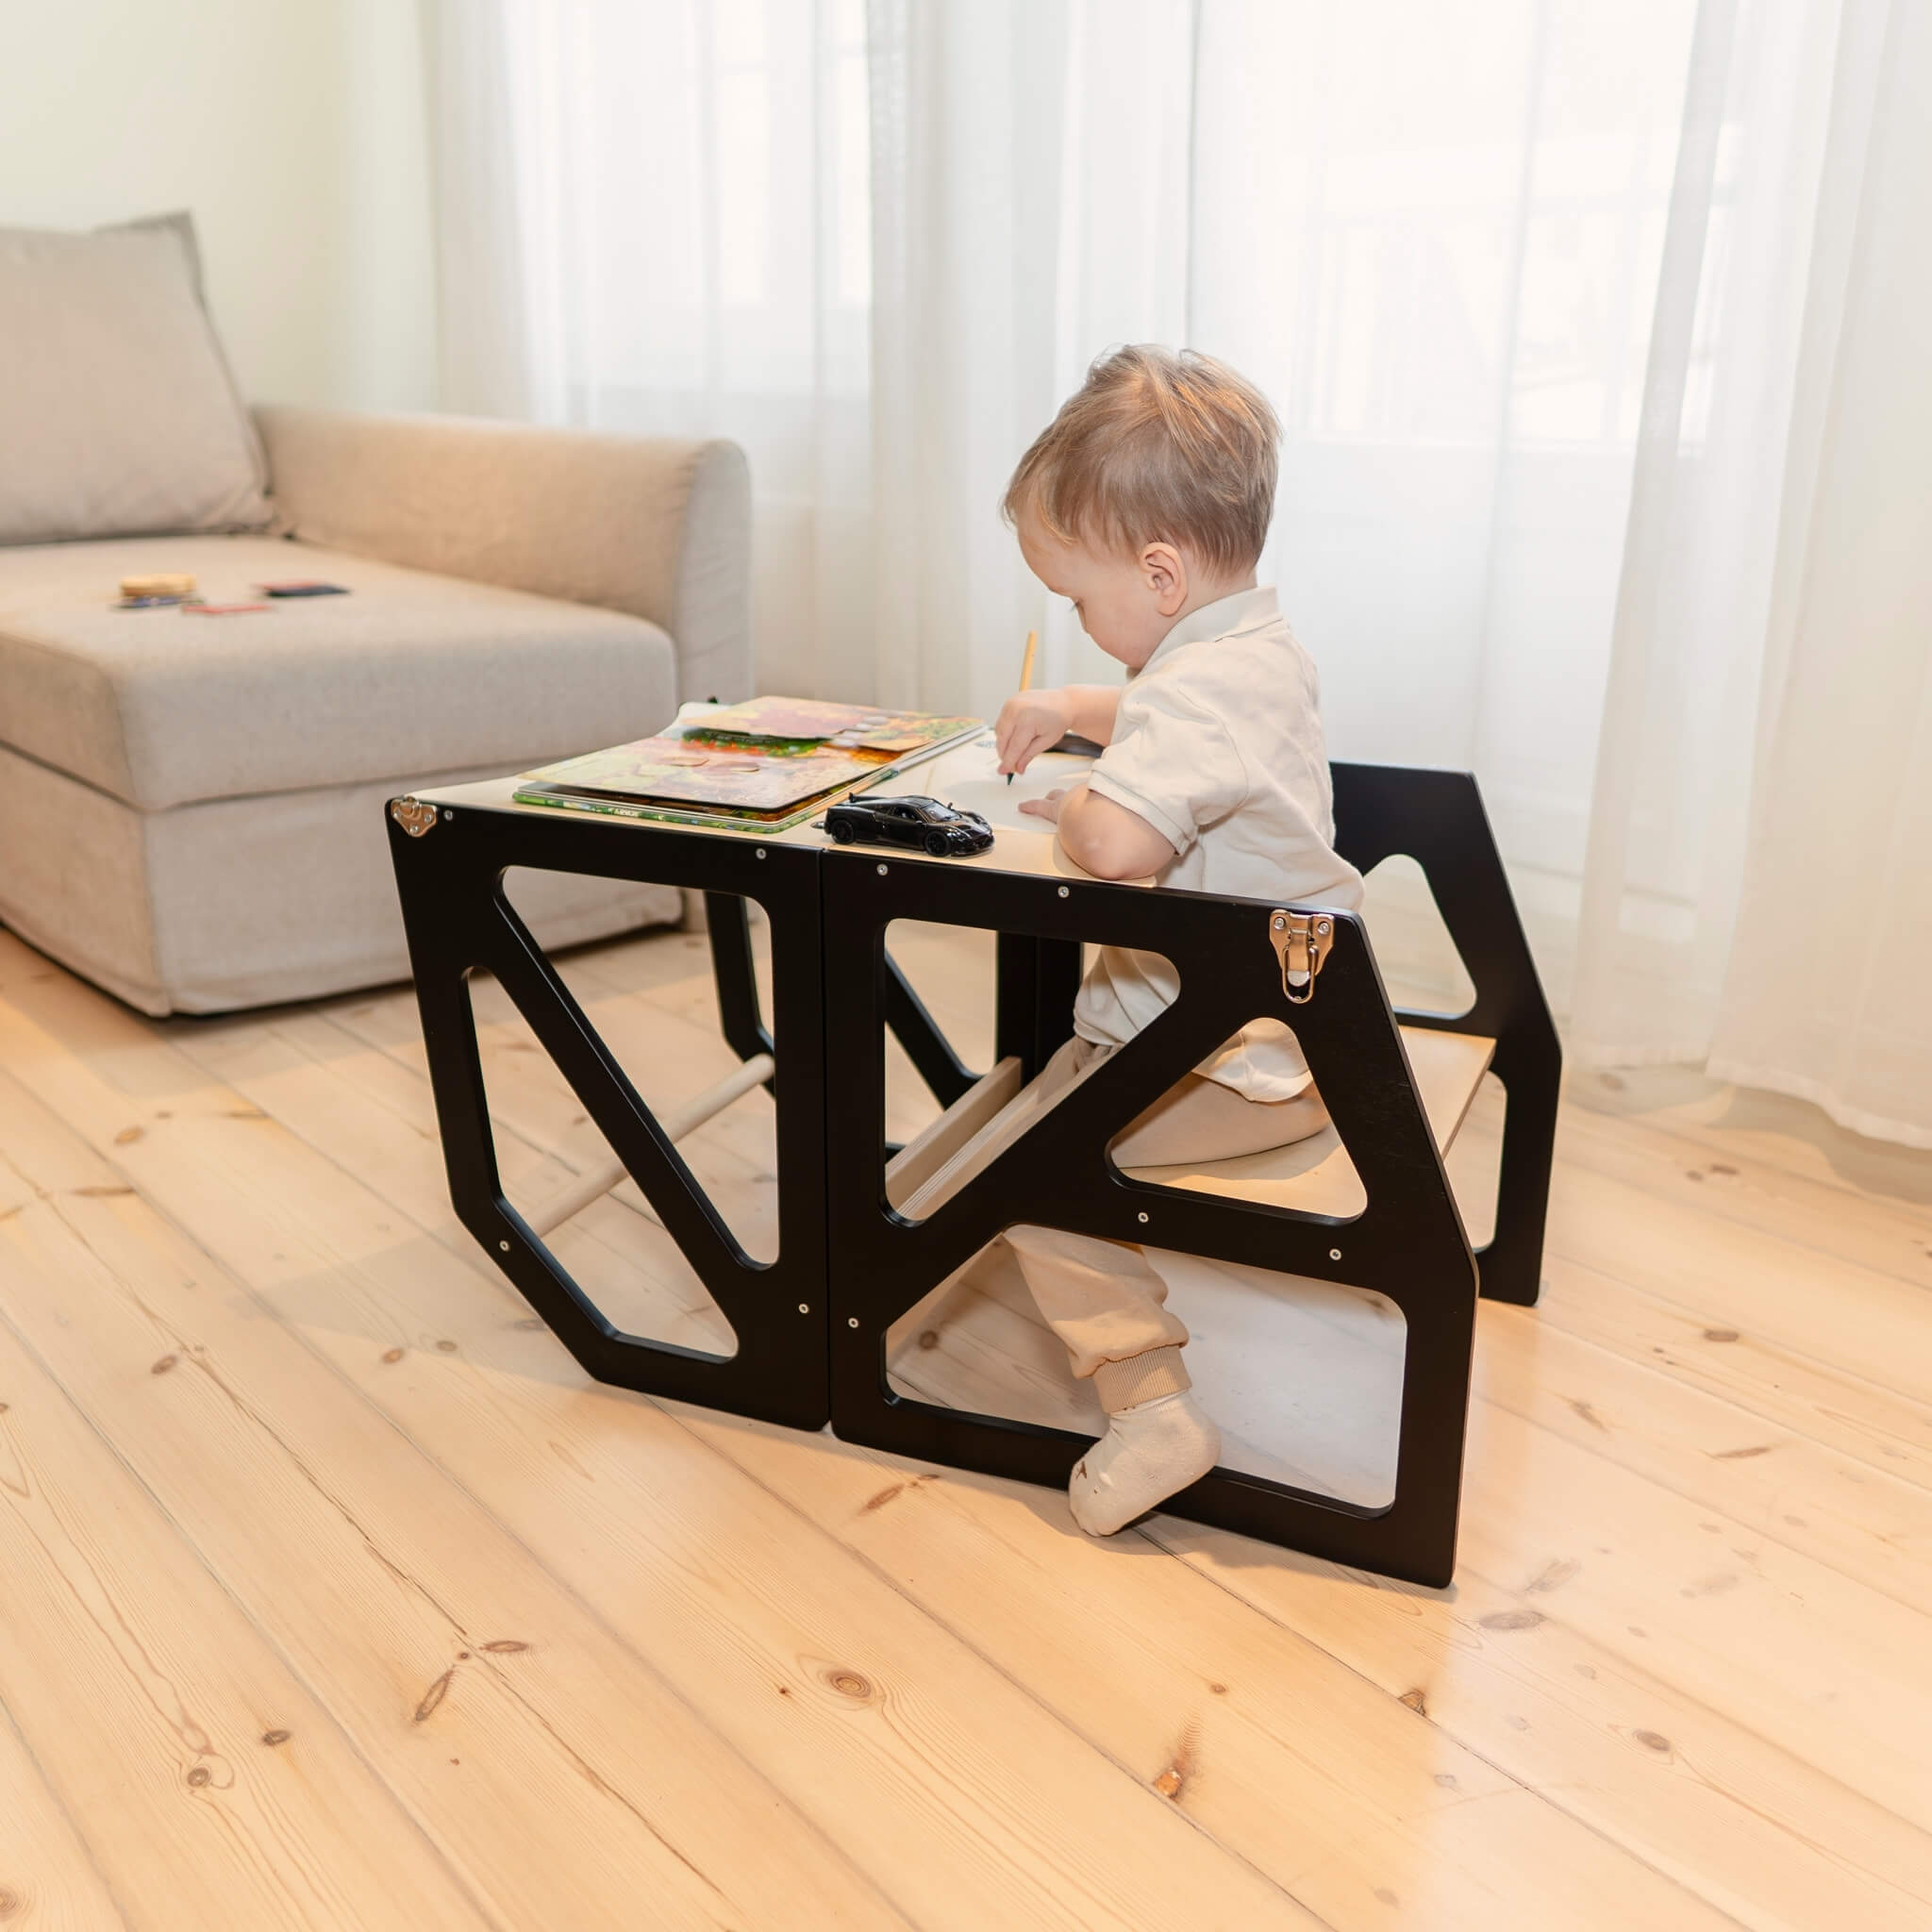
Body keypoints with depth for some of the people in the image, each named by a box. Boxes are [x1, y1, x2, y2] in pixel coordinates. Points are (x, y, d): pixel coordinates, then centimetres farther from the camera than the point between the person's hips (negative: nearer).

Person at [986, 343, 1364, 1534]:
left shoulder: (1201, 685, -26)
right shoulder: (1260, 646, 9)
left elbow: (1118, 841, -42)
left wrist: (1070, 808, -20)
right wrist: (1075, 711, 20)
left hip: (1240, 1058, -11)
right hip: (1296, 1020, 11)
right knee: (1066, 1064, 28)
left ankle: (1150, 1400, -9)